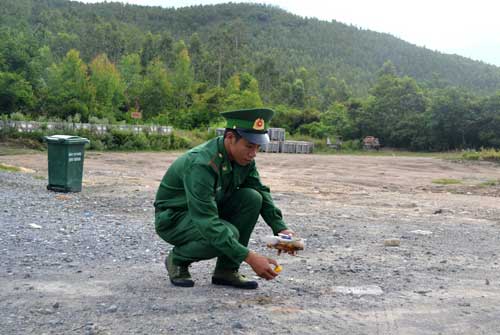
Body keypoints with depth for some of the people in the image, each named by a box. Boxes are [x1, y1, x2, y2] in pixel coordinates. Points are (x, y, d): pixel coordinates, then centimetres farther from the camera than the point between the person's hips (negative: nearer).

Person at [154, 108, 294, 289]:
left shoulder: (243, 157, -10)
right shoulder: (201, 164, -33)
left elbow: (262, 192, 1)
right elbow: (206, 223, -37)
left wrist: (281, 228, -15)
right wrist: (250, 257, -40)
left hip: (208, 211, 7)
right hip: (172, 218, -7)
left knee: (252, 198, -16)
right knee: (228, 233, -32)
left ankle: (226, 270, -5)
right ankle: (178, 259, -2)